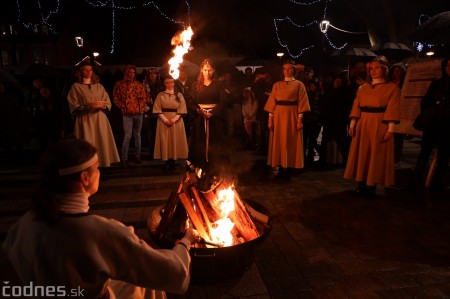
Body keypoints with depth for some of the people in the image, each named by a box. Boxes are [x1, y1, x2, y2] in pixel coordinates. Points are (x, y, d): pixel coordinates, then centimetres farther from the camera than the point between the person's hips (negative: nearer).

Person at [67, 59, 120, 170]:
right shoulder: (76, 87, 4)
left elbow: (108, 104, 7)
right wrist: (89, 105, -17)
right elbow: (74, 107, -3)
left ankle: (102, 164, 7)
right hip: (85, 121, -3)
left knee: (102, 143, -1)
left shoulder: (99, 86, 14)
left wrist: (100, 105, -14)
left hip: (100, 119, 3)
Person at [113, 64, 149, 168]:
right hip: (127, 114, -3)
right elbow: (115, 98, 4)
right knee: (127, 136, -8)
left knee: (137, 135, 10)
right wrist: (123, 107, -4)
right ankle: (124, 158, 1)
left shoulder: (139, 84, 10)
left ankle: (137, 156, 21)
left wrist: (143, 107, 0)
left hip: (139, 113, 3)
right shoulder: (119, 84, 2)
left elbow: (144, 97, 13)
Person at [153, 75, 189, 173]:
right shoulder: (160, 95, 7)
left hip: (177, 121, 1)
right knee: (165, 141, -3)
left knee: (175, 141, -1)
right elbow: (157, 109, 0)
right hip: (164, 121, 0)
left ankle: (173, 162, 5)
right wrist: (165, 119, -14)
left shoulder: (179, 95, 8)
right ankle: (167, 163, 2)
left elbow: (182, 109, 1)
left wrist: (174, 119, -13)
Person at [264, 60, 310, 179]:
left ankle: (287, 169, 6)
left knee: (290, 142, 0)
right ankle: (278, 168, 8)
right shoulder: (277, 85, 12)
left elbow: (301, 102, -1)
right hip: (278, 115, 2)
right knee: (278, 141, 2)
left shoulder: (299, 84, 6)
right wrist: (270, 119, -1)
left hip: (292, 116, -2)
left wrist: (300, 119, -10)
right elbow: (272, 102, 7)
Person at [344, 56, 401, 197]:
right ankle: (361, 184, 16)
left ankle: (371, 185, 9)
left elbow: (392, 111, -8)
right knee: (361, 154, 6)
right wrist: (352, 124, -2)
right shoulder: (363, 88, 12)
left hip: (379, 126, -4)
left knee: (376, 156, 0)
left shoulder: (392, 88, 0)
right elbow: (356, 108, 7)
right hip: (362, 125, 4)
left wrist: (390, 129, -15)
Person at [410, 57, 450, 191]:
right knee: (425, 151, 0)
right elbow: (424, 102, 13)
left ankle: (437, 182, 13)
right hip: (432, 123, 1)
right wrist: (426, 115, 4)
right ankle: (416, 180, 4)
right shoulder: (437, 83, 9)